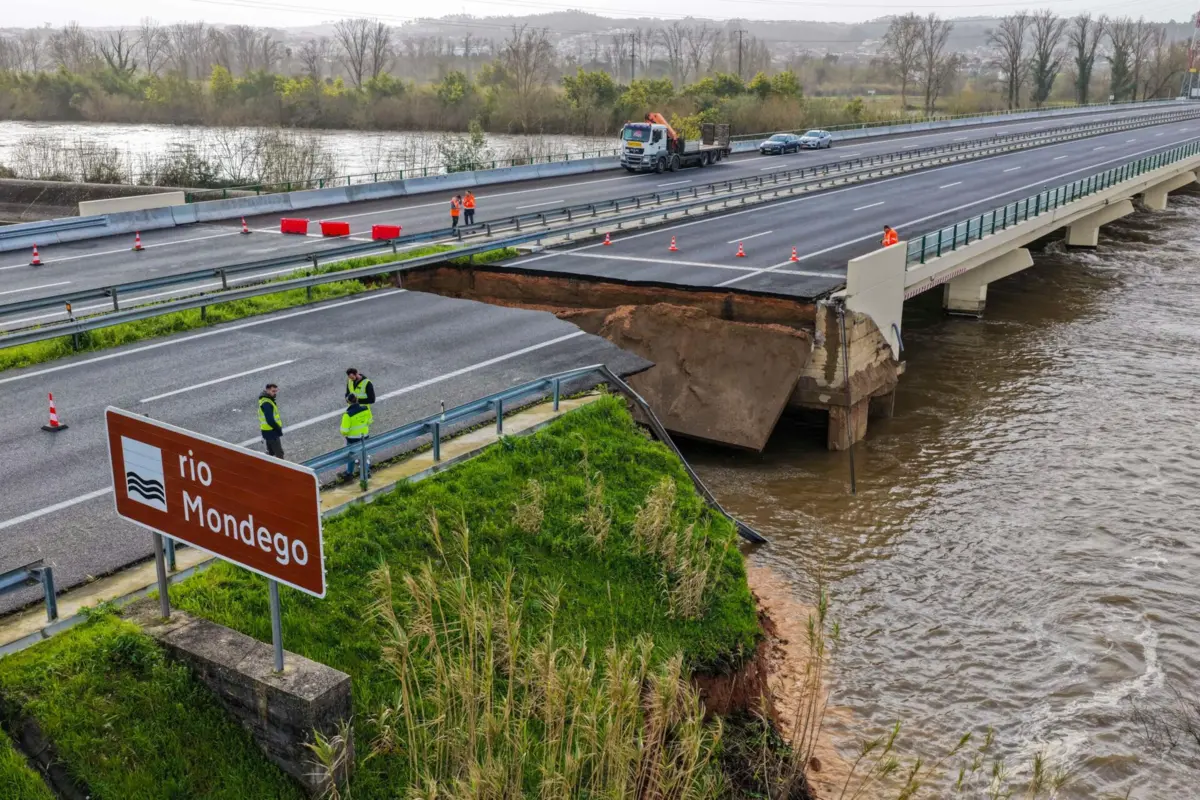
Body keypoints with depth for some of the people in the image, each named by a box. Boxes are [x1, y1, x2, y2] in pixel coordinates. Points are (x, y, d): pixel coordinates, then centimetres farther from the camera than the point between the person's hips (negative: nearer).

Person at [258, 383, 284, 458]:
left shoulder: (266, 401, 11)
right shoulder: (266, 404, -23)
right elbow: (270, 420, -27)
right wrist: (279, 429, -16)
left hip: (268, 432, 10)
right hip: (271, 432, -10)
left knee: (270, 452, 21)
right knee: (279, 454, -5)